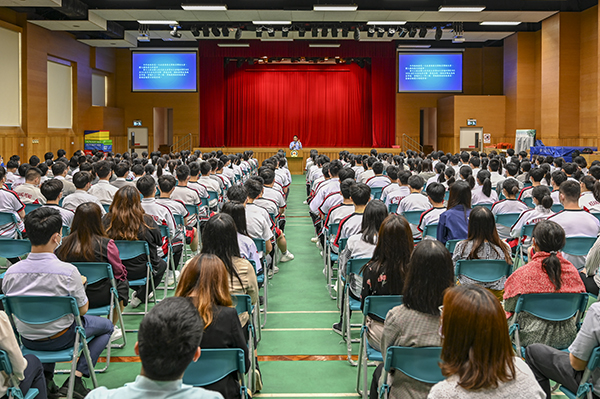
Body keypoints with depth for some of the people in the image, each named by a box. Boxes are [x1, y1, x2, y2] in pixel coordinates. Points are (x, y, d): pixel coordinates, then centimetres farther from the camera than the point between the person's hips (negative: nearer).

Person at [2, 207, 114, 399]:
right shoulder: (68, 271, -27)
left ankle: (45, 376, 23)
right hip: (60, 339, -4)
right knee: (106, 326, 21)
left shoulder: (11, 273, -15)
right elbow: (82, 310, -14)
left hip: (27, 339, 5)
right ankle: (75, 379, 7)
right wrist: (79, 286, 6)